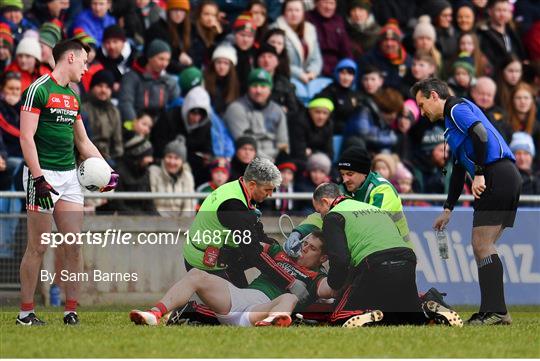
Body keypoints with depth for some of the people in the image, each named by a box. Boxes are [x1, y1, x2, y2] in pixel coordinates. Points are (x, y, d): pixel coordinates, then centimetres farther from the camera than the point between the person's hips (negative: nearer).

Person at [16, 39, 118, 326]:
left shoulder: (72, 97, 17)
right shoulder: (39, 90, -8)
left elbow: (83, 142, 25)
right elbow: (26, 137, -14)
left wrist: (107, 171, 15)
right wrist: (39, 178, -20)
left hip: (70, 176, 7)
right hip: (44, 175, -7)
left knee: (74, 246, 1)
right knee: (38, 247, -4)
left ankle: (71, 310, 5)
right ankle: (25, 313, 3)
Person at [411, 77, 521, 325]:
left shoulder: (457, 108, 0)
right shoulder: (451, 121, 29)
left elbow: (481, 135, -18)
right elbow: (458, 170, 32)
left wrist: (479, 174, -19)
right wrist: (448, 210, 31)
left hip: (496, 176, -10)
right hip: (508, 178, 10)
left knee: (482, 245, -12)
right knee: (483, 247, 10)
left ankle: (495, 311, -18)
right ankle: (493, 310, 7)